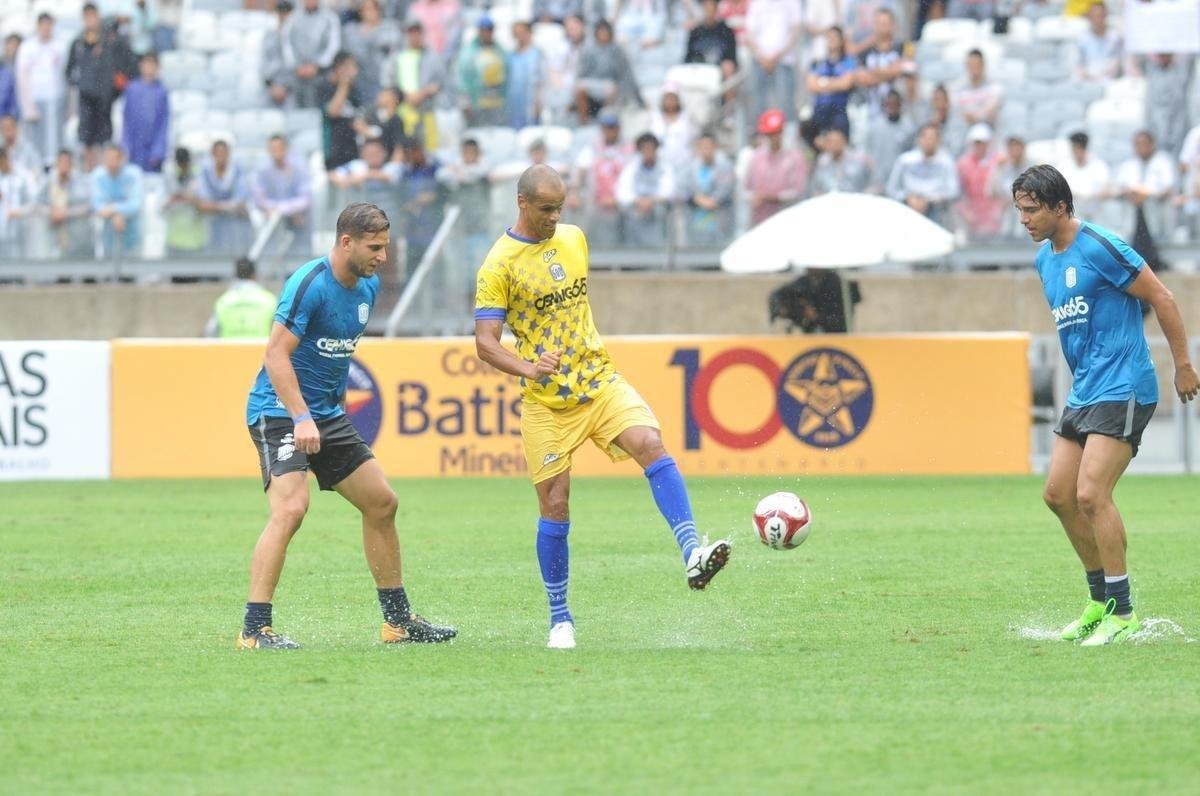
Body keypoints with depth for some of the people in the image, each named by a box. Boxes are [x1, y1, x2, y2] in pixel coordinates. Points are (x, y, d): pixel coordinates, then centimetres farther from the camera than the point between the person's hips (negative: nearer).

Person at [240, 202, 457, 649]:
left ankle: (398, 621, 22)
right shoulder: (309, 284, -20)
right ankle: (254, 630, -23)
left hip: (327, 413, 9)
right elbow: (276, 353, -23)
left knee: (381, 502, 11)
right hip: (279, 411, -9)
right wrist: (301, 418, -29)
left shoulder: (368, 286, 8)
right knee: (291, 508, -25)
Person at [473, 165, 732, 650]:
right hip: (546, 402, -4)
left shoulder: (574, 239, 7)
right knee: (554, 507, -1)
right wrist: (526, 367, -32)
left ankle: (692, 555, -31)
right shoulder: (500, 264, -10)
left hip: (599, 381, 4)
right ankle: (560, 619, 13)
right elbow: (485, 342, -15)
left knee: (651, 444, -22)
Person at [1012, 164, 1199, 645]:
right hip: (1084, 391, 9)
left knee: (1091, 494, -16)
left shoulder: (1099, 248, -15)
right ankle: (1101, 601, 17)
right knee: (1058, 495, 6)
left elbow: (1161, 299, -11)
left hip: (1122, 389, -9)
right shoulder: (1045, 259, 12)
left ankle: (1121, 612, -9)